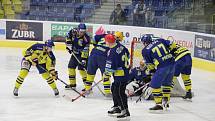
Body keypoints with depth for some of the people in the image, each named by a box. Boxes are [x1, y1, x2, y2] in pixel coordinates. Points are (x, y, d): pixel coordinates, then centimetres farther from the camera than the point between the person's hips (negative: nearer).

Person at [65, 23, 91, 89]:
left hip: (83, 54, -6)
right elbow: (68, 37, 7)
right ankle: (72, 83, 26)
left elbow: (85, 50, -27)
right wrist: (69, 45, -2)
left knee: (81, 68, -15)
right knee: (71, 66, 11)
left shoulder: (86, 38, -27)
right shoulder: (73, 31, -13)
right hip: (75, 53, 6)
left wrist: (84, 59, -31)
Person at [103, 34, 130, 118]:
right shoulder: (120, 46, 4)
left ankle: (125, 110, -8)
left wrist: (107, 73, -2)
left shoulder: (112, 52, -23)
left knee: (119, 92, -9)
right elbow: (127, 55, 20)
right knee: (114, 89, 20)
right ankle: (117, 107, 31)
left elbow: (111, 66, -20)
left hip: (120, 74, -11)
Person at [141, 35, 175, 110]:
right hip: (172, 64, 6)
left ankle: (159, 104, 7)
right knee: (167, 83, 23)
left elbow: (149, 65, 4)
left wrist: (151, 68, 22)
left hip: (162, 67, -6)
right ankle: (166, 101, 27)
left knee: (154, 84, 7)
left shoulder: (145, 50, 2)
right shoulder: (159, 41, 14)